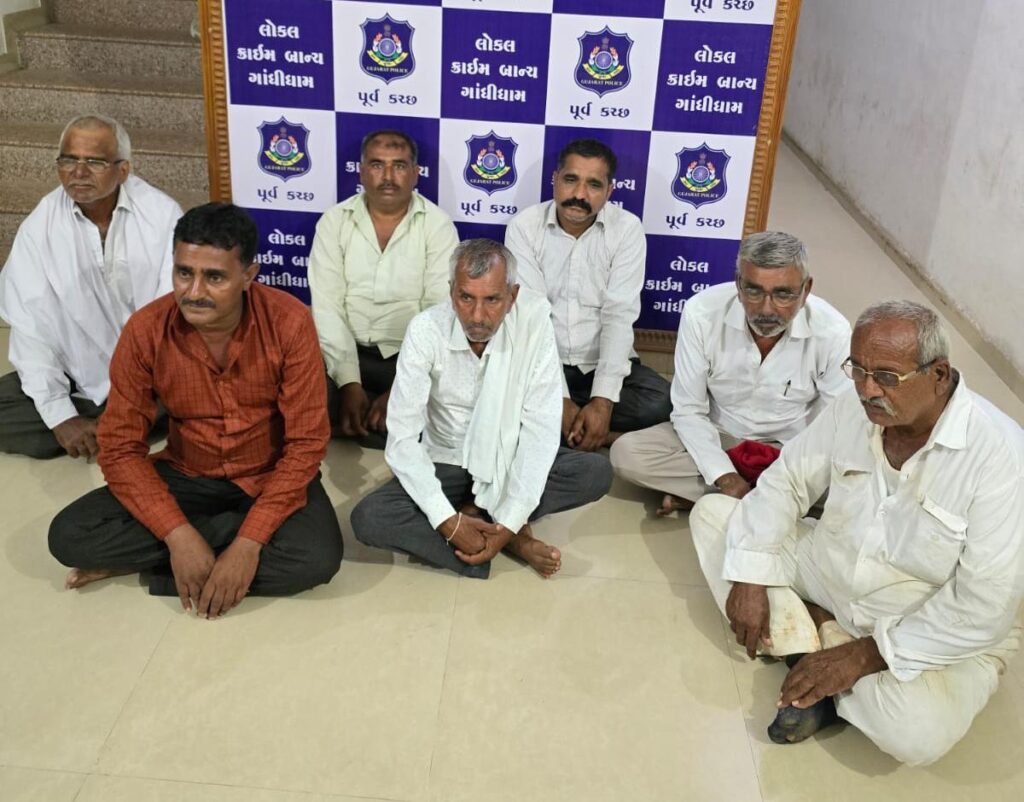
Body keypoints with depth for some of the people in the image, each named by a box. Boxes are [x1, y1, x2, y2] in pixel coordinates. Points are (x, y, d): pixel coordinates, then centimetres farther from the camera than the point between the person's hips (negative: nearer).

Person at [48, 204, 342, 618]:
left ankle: (153, 563, -12)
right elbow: (120, 448, -12)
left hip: (270, 477, 0)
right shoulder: (145, 331, -17)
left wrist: (249, 543, -28)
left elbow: (306, 443, -19)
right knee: (70, 537, -18)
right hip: (186, 475, 1)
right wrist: (179, 535, -26)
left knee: (316, 558, -30)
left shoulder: (289, 323, -22)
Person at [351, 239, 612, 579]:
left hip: (512, 463, 0)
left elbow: (541, 426, -20)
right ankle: (515, 541, -18)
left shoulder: (534, 318, -20)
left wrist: (510, 520, -27)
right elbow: (402, 438, -21)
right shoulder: (426, 329, -20)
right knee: (367, 518, -24)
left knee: (597, 472, -24)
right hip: (446, 464, 0)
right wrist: (447, 520, -30)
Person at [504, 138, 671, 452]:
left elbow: (619, 315, -14)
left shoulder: (627, 228, -7)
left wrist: (603, 400, -26)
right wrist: (558, 398, -25)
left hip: (604, 362, 1)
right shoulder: (524, 226, -8)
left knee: (661, 402, -25)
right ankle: (601, 434, -16)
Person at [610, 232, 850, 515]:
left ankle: (692, 496, -19)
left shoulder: (832, 332, -21)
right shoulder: (701, 313, -21)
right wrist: (726, 478, -26)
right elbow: (688, 410, -13)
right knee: (626, 454, -23)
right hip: (714, 436, 0)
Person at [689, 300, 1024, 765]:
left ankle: (819, 638, -6)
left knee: (918, 735, -35)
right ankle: (806, 649, -14)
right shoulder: (855, 407, -10)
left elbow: (985, 605, -26)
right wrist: (750, 577, -13)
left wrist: (864, 656, -23)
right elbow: (787, 480, -1)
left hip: (938, 634, -5)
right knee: (713, 512, -2)